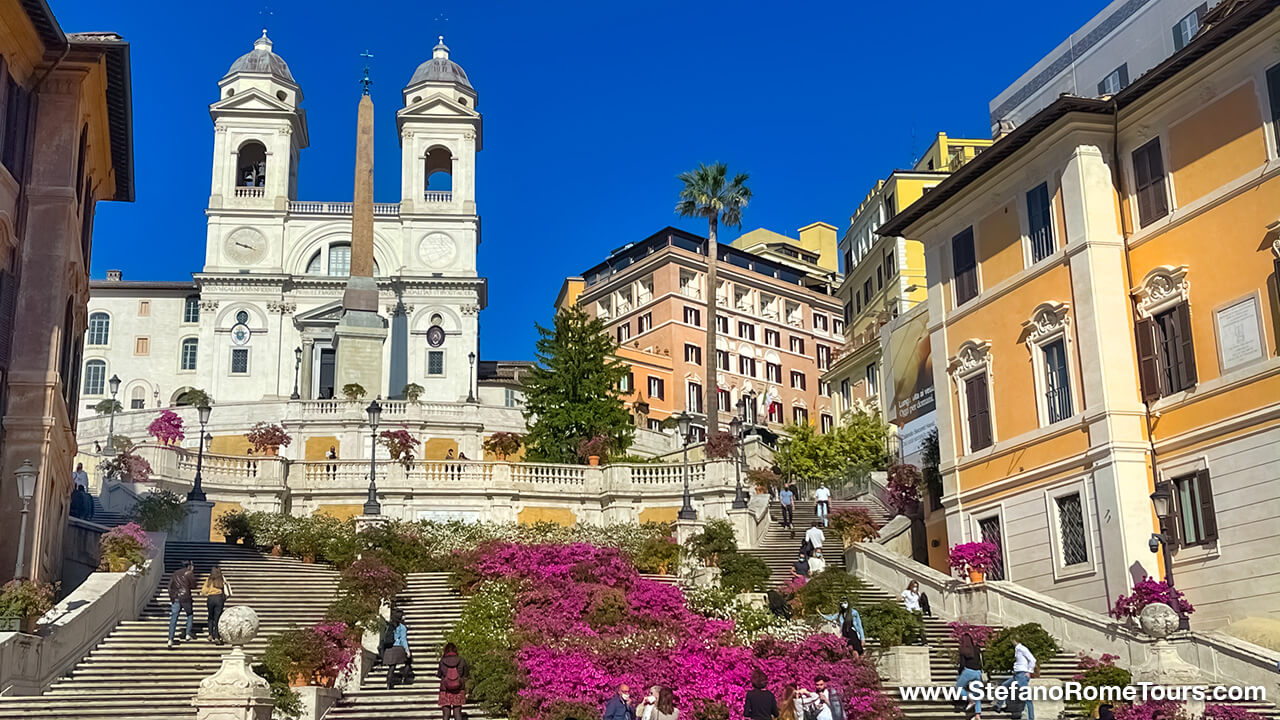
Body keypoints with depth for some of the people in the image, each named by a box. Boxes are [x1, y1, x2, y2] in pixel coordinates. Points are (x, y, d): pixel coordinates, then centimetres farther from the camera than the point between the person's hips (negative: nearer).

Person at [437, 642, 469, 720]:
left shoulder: (443, 661, -8)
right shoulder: (461, 660, -7)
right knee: (457, 714, 6)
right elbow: (466, 674, 2)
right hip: (459, 690, 0)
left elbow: (439, 674, 6)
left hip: (445, 690, 0)